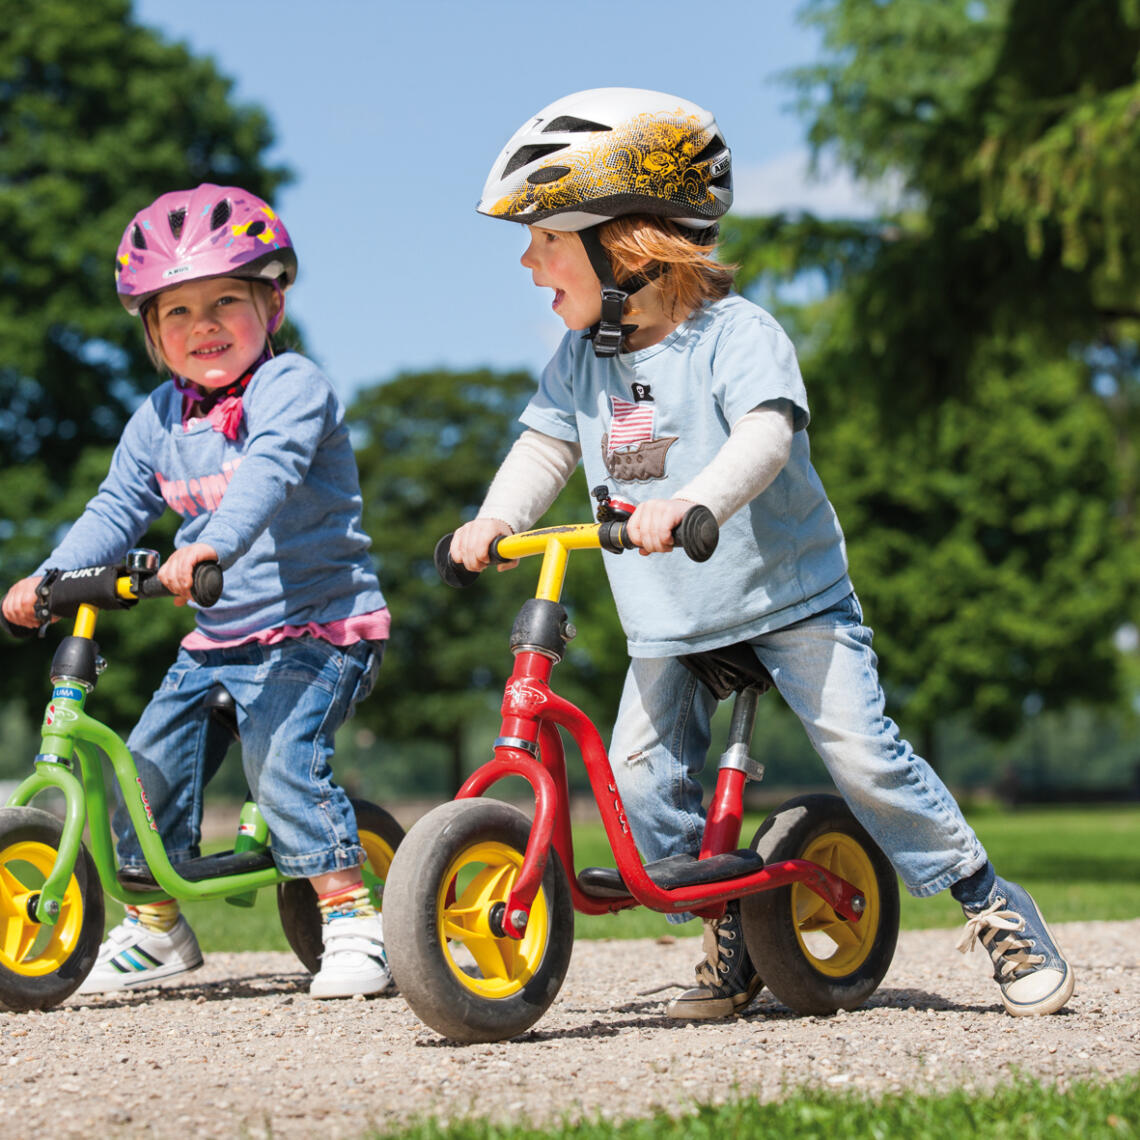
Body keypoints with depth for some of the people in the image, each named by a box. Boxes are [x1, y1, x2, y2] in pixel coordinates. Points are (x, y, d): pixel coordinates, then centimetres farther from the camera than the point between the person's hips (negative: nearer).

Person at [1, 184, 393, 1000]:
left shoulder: (293, 388, -13)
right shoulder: (160, 418, 9)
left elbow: (268, 472, -31)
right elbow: (116, 510, 13)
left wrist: (211, 544, -48)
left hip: (318, 628, -7)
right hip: (219, 638, 7)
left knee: (283, 755, -24)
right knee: (150, 761, 4)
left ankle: (354, 921, -13)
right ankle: (155, 925, 22)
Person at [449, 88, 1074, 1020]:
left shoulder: (734, 333, -17)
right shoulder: (581, 359, 3)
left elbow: (766, 435, -32)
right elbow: (546, 446, -1)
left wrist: (690, 502, -51)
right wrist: (496, 519, -22)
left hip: (789, 594, -5)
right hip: (668, 623, 6)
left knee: (860, 751, -14)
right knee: (640, 779, -8)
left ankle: (993, 904, 1)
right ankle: (731, 924, 11)